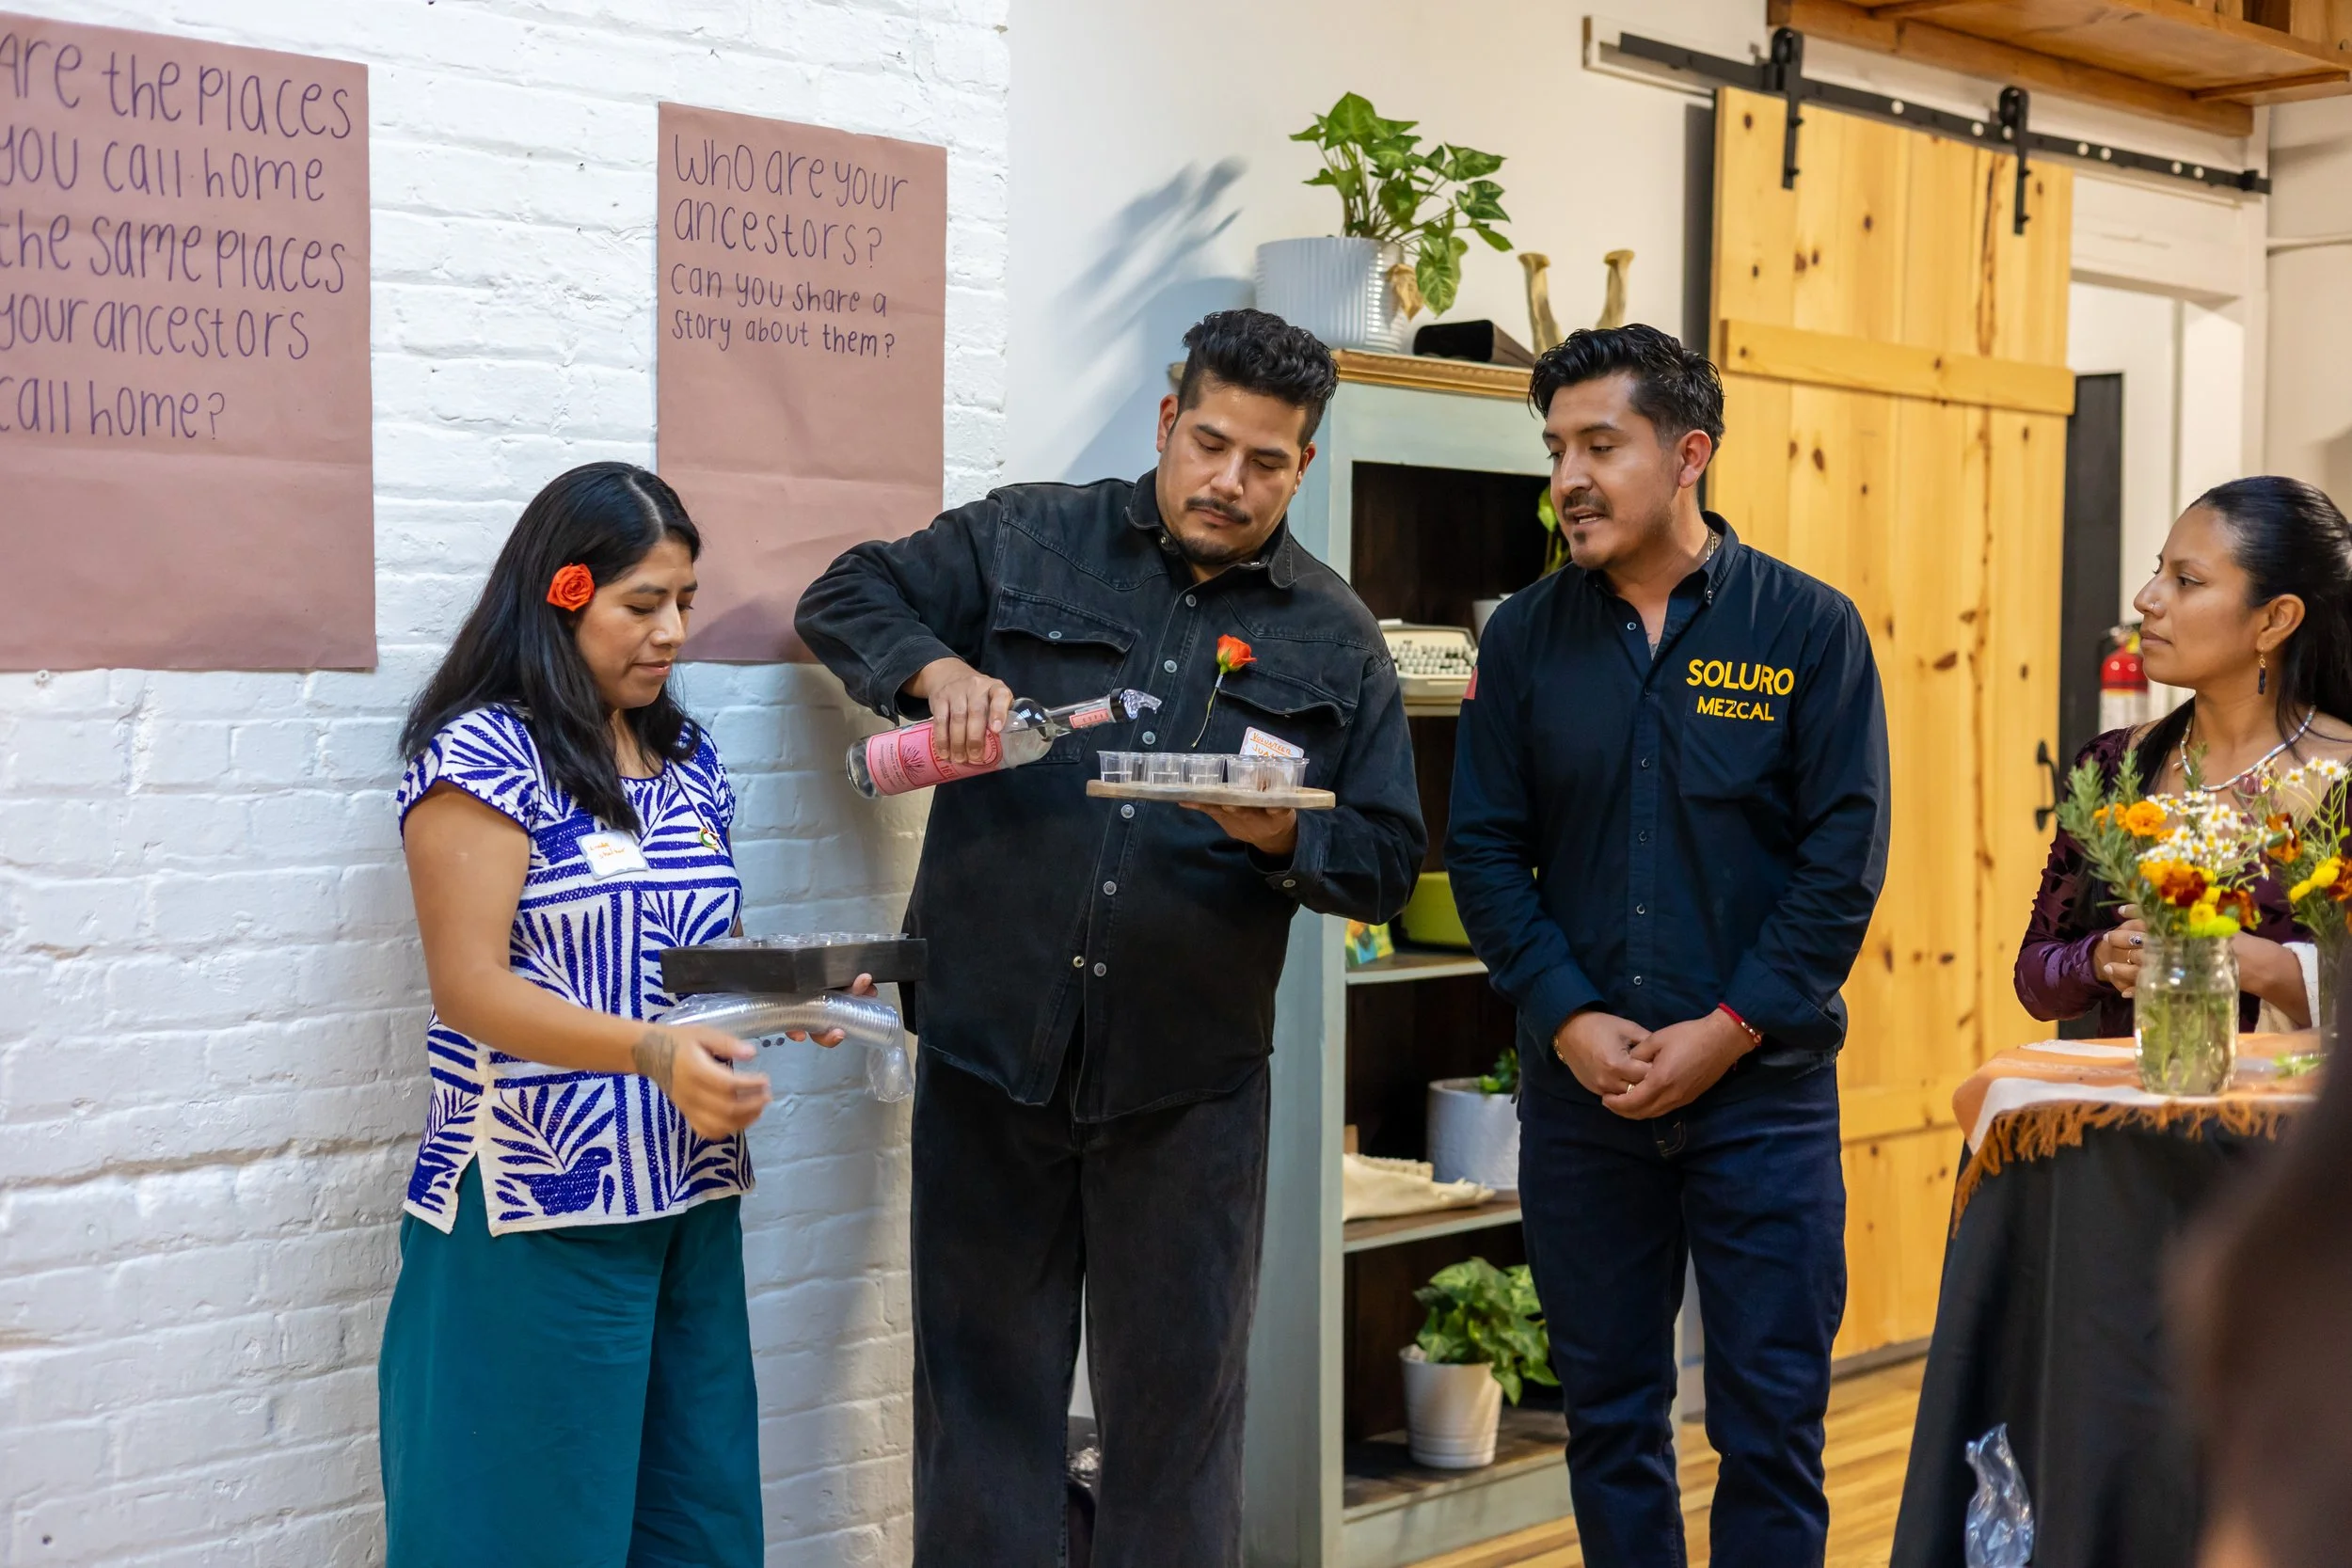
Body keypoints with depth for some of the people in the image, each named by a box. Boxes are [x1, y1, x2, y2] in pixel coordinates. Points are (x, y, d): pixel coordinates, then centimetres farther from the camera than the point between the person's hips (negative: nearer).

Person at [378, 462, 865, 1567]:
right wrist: (655, 1053, -28)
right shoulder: (482, 755, -10)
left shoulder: (688, 763, 12)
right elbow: (472, 991, -16)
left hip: (691, 1197, 7)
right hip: (539, 1206, -6)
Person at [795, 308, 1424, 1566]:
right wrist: (936, 667, -11)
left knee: (1176, 1402, 8)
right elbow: (845, 598, 9)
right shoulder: (1024, 543, 6)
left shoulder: (1336, 643, 7)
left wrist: (1285, 837, -15)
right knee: (986, 1388, 8)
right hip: (993, 1045, 0)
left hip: (1187, 1080, 1)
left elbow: (1387, 861, 7)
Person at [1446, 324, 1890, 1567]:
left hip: (1763, 1089, -2)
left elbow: (1845, 857, -6)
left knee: (1772, 1420, 2)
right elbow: (1485, 852, 3)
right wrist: (1569, 1019, -10)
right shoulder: (1525, 638, 4)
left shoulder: (1809, 628, -3)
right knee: (1607, 1413, 11)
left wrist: (1730, 1030, -12)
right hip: (1580, 1090, 2)